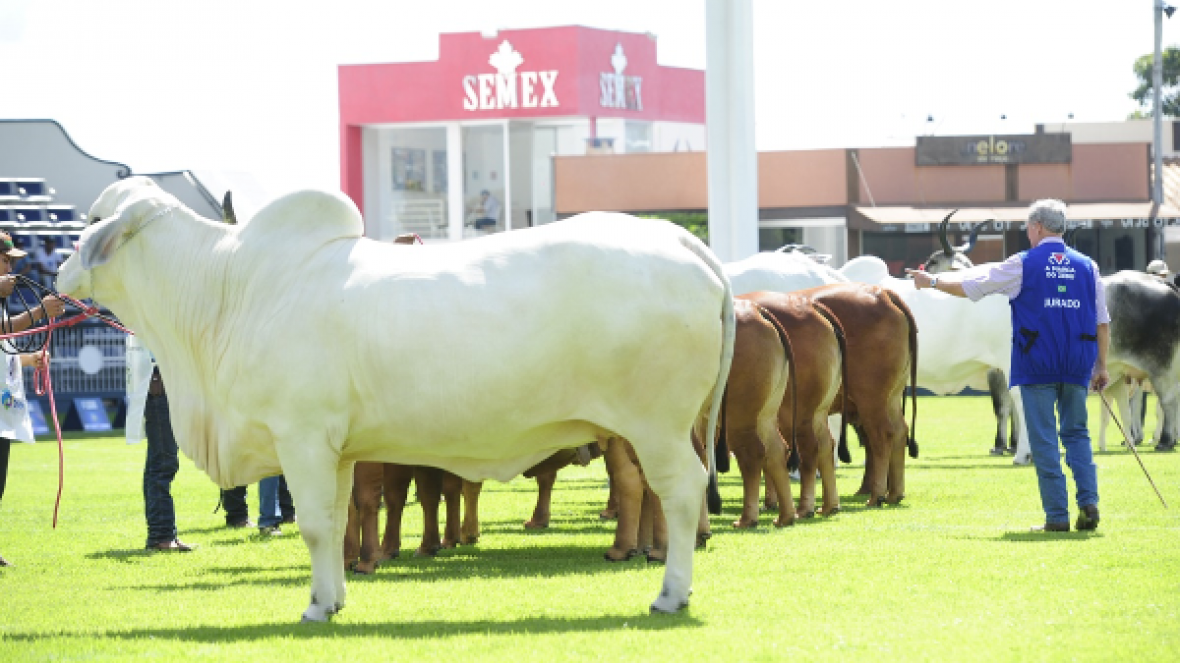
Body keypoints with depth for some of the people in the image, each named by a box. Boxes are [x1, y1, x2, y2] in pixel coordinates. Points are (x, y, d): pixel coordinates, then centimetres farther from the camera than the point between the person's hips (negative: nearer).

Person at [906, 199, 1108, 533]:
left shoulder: (1023, 265, -2)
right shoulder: (1087, 266, 8)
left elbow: (970, 286, 4)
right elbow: (1102, 322, 11)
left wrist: (933, 281, 19)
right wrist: (1101, 366, 19)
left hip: (1036, 367, -3)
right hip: (1077, 367, 3)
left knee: (1044, 440, 0)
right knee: (1077, 433, 14)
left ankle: (1057, 515, -2)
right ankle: (1089, 502, -1)